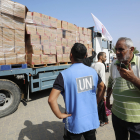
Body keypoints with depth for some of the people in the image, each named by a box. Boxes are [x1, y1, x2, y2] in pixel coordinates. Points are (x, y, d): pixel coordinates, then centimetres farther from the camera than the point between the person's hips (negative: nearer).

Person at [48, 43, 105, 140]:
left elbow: (51, 99, -24)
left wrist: (60, 115, -11)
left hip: (75, 123, -4)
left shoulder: (64, 75, -20)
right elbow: (102, 87, 11)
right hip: (92, 120, 5)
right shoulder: (92, 71, -4)